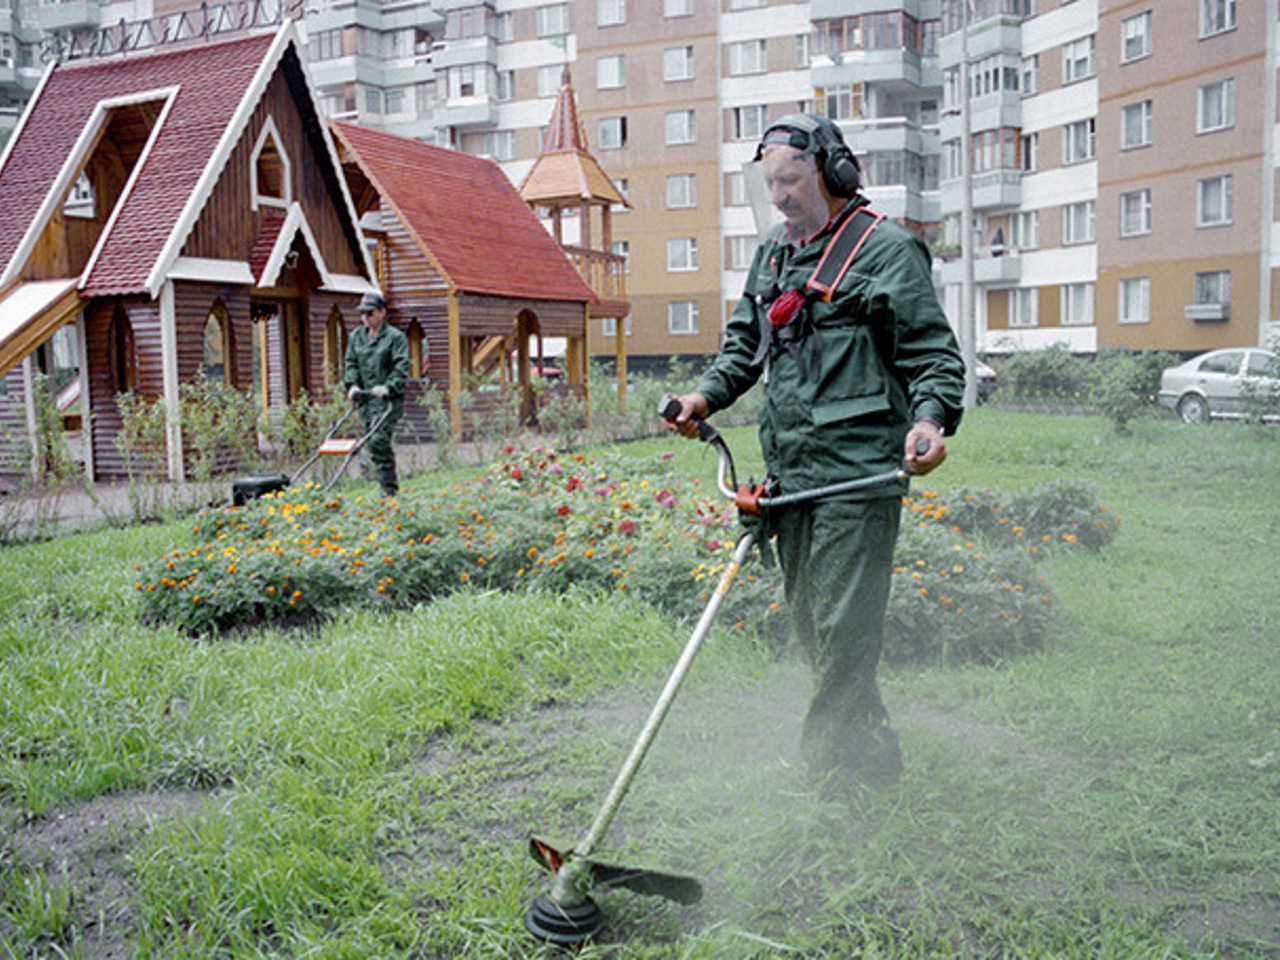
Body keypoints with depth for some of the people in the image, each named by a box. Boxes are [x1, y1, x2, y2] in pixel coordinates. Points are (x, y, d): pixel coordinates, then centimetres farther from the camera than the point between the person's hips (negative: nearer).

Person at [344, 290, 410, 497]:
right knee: (372, 444, 8)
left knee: (378, 441, -17)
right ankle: (391, 487, 20)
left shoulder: (395, 337, -3)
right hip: (364, 398, 6)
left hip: (388, 399, -6)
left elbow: (401, 367, -10)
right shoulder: (356, 336, 15)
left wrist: (388, 387, -23)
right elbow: (351, 363, 14)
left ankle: (389, 490, -11)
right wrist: (352, 385, -3)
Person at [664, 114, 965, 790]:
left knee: (843, 627, -7)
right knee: (806, 620, 14)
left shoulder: (886, 249, -4)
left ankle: (831, 764, 5)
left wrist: (930, 419, -25)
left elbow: (933, 353, -7)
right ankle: (875, 756, 29)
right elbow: (745, 344, 25)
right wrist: (707, 395, 6)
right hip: (790, 471, 8)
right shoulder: (774, 253, 19)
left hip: (857, 472, -8)